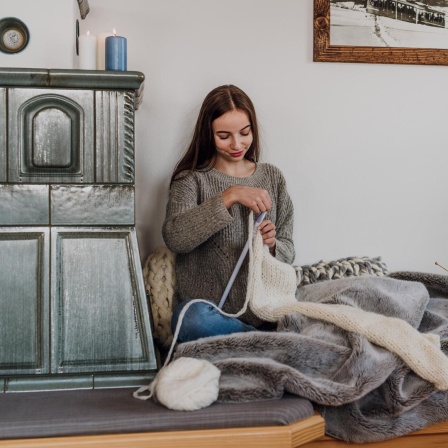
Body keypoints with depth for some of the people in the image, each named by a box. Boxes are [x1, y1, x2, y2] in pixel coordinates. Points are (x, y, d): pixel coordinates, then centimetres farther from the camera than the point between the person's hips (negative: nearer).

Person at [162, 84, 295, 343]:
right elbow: (173, 238, -17)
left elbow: (287, 251, 13)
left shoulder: (272, 177, 13)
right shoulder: (191, 179, 3)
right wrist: (228, 197, -24)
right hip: (209, 308, -1)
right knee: (193, 318, -37)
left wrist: (272, 246, -10)